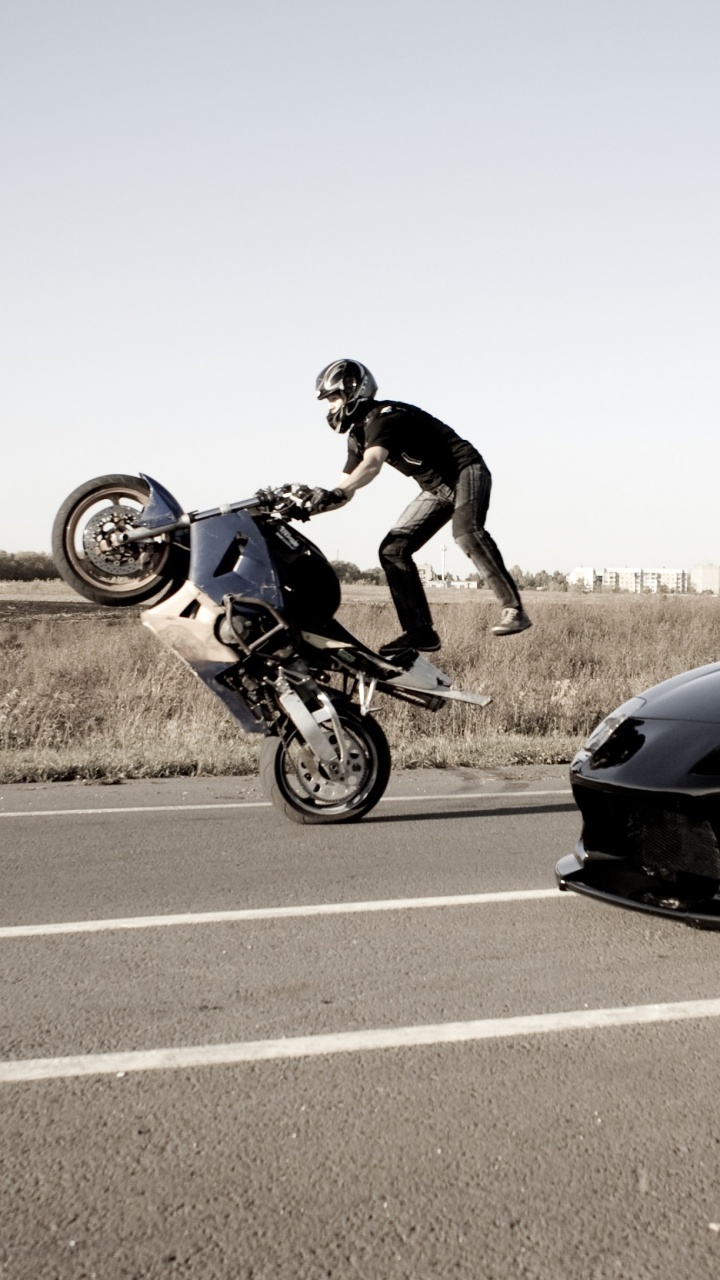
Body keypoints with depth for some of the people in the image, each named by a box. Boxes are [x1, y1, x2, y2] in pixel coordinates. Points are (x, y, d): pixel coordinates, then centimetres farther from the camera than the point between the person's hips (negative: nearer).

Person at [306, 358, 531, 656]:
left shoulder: (383, 416, -20)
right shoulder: (358, 435, 9)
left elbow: (373, 464, -39)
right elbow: (345, 490, 10)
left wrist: (335, 493, -50)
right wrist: (310, 504, -6)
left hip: (465, 470, -9)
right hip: (436, 488, 10)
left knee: (466, 531, -36)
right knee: (393, 549, -1)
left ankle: (513, 609, -37)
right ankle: (420, 631, 0)